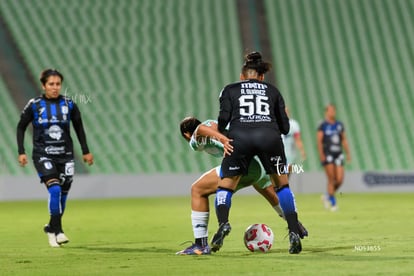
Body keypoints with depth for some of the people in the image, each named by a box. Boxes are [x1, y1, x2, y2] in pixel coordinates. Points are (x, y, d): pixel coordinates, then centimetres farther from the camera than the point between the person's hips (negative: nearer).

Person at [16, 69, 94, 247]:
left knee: (63, 194, 5)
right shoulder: (34, 105, -5)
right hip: (43, 155, -3)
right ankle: (57, 231, -12)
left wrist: (86, 151, 14)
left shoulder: (69, 105, 0)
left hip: (65, 155, 3)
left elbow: (79, 128, 14)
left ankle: (52, 228, 26)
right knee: (55, 189, -20)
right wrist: (21, 152, -2)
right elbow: (21, 127, 5)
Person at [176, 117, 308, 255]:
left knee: (197, 190, 1)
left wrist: (223, 140, -27)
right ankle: (296, 226, 56)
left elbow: (202, 129, -11)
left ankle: (201, 244, -4)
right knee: (272, 195, 36)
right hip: (261, 163, 7)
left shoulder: (195, 139, 11)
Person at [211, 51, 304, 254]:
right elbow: (285, 127, 21)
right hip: (269, 136, 1)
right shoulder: (272, 90, 27)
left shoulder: (230, 90, 22)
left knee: (225, 186, 13)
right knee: (282, 186, 19)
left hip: (239, 138, -1)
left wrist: (219, 135, 23)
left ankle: (223, 223, -14)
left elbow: (224, 117, 5)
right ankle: (294, 233, 7)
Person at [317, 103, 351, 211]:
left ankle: (327, 196, 19)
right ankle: (333, 203, 1)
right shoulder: (323, 125, -2)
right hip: (327, 154, -5)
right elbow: (319, 140, -8)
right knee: (331, 180, -7)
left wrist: (348, 153, 10)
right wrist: (321, 154, -18)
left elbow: (344, 140, 17)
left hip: (338, 154, 5)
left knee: (340, 179, -4)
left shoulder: (339, 125, 14)